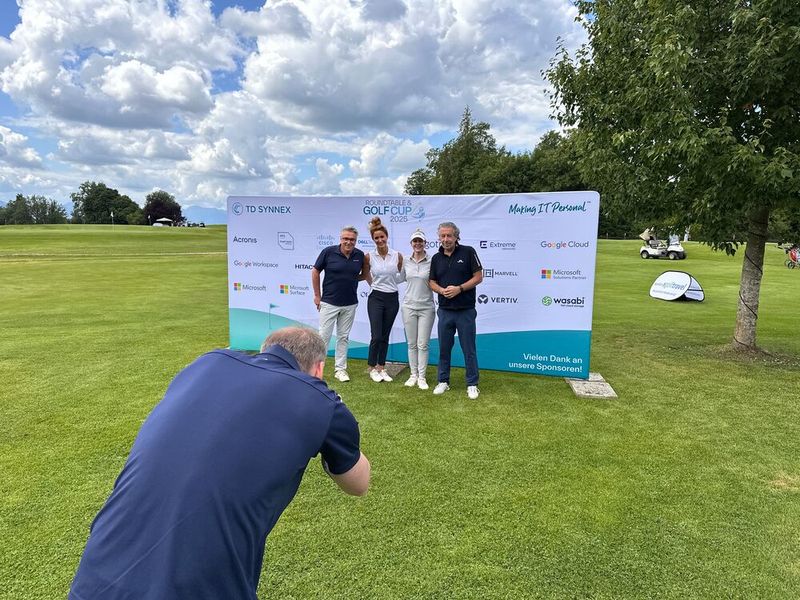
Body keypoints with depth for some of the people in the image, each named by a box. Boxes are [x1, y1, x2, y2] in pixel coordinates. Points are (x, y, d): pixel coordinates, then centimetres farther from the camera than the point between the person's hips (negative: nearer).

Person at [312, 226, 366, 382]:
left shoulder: (360, 255, -1)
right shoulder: (329, 252, -9)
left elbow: (365, 274, 17)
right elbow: (315, 271, -1)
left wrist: (354, 278, -1)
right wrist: (317, 295, 0)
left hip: (350, 304, 3)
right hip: (329, 303, -3)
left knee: (343, 337, 11)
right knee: (324, 335, 1)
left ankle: (340, 369, 22)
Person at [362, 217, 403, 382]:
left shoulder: (398, 256, -3)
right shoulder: (369, 257, -5)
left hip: (392, 299, 2)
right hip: (376, 299, -2)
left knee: (385, 336, 10)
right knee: (376, 336, -5)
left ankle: (381, 368, 21)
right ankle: (372, 368, 13)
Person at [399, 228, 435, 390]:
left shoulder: (431, 262, -5)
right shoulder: (406, 262, 5)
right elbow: (400, 279, 21)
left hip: (426, 308, -3)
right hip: (409, 306, 3)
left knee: (423, 345, 1)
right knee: (412, 344, 9)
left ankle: (422, 377, 11)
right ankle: (413, 375, 20)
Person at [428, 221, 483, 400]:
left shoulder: (468, 252, -5)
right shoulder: (436, 258, 7)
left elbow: (478, 277, -6)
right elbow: (432, 282, 10)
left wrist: (459, 288, -17)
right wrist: (442, 290, -12)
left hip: (465, 310, -4)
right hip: (444, 310, 4)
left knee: (469, 349, 3)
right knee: (444, 348, 11)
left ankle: (472, 384, 15)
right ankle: (443, 381, 25)